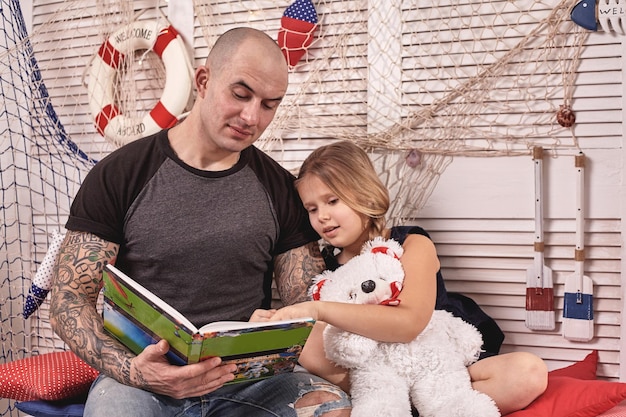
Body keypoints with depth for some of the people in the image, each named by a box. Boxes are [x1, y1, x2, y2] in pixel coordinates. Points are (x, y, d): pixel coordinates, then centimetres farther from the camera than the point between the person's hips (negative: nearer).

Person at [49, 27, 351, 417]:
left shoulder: (281, 189, 5)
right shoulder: (118, 176, -1)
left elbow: (306, 303, 6)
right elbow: (69, 300, -3)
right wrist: (129, 369, -23)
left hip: (247, 380, 3)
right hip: (140, 378, -2)